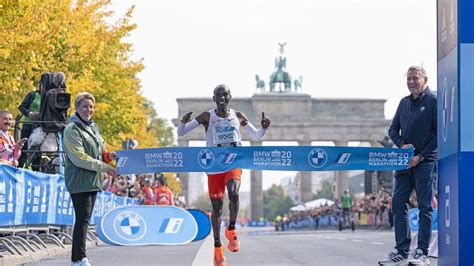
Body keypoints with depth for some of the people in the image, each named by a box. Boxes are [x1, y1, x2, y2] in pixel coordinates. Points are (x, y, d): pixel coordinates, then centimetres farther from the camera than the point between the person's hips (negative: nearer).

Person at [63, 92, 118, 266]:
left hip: (93, 180, 8)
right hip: (79, 181, -8)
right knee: (83, 219, -10)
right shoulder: (72, 129, -10)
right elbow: (79, 158, -17)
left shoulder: (93, 127, 16)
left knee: (85, 219, 9)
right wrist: (104, 167, -16)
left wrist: (108, 155, 0)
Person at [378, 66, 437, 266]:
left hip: (426, 162, -6)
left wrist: (421, 156, -14)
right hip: (405, 162, 6)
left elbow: (440, 133, -9)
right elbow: (393, 129, 17)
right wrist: (402, 145, -4)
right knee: (398, 204, 4)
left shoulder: (433, 101, -4)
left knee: (425, 207, -3)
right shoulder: (404, 102, 15)